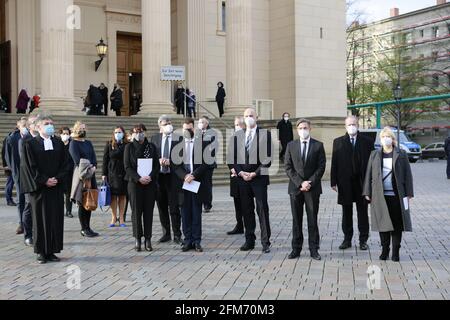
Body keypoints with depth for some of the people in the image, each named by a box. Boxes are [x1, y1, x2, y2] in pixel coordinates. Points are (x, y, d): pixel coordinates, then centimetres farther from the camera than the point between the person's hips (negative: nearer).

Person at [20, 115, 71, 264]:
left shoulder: (59, 143, 9)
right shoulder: (31, 144, -1)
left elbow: (65, 164, 6)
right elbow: (29, 166, -6)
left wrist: (57, 178, -9)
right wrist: (44, 181, -13)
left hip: (56, 188, 3)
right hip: (39, 189, -3)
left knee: (56, 219, 3)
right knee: (40, 219, 1)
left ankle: (52, 251, 10)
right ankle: (41, 252, 9)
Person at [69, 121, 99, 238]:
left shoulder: (88, 143, 18)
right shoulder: (73, 143, -2)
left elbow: (94, 158, 9)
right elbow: (77, 160, -11)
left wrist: (93, 167, -9)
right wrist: (88, 169, -14)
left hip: (91, 176, 6)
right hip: (81, 176, -6)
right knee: (82, 203, -3)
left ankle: (87, 228, 13)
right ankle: (84, 229, 3)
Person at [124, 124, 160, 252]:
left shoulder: (151, 147, 9)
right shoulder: (129, 147, 4)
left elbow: (157, 165, 6)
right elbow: (127, 166, -2)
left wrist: (150, 176, -11)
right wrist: (139, 178, -14)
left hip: (150, 183, 2)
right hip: (134, 183, -1)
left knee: (148, 211, 3)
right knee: (136, 211, 0)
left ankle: (148, 239, 9)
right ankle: (138, 240, 7)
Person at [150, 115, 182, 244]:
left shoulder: (178, 139, 0)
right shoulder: (155, 138, 9)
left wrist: (170, 161, -17)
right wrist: (158, 160, -11)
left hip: (173, 176, -3)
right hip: (159, 176, 3)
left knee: (174, 207, -3)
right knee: (162, 207, 10)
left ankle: (177, 235, 5)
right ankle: (166, 234, 22)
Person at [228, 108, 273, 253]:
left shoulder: (265, 134, -1)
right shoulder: (237, 136, 11)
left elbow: (268, 157, -6)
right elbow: (232, 157, 10)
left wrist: (254, 173, -11)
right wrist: (240, 172, -4)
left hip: (259, 177, -4)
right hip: (242, 177, 4)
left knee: (262, 210, -4)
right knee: (247, 210, 8)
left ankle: (265, 242, 0)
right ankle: (249, 240, 16)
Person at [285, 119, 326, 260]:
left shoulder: (318, 145, 4)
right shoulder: (291, 146, 7)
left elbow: (321, 167, -1)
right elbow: (288, 167, 2)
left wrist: (310, 182, -11)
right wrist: (300, 183, -9)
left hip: (313, 187, -1)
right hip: (295, 187, 1)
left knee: (313, 220, 2)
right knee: (296, 220, 6)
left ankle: (314, 249, 8)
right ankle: (296, 249, 12)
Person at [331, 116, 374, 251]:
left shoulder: (367, 142, 2)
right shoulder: (338, 142, 5)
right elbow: (334, 163, 3)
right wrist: (334, 182, -2)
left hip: (362, 182, -1)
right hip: (345, 183, 1)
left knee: (363, 212, 6)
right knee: (346, 212, 8)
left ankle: (363, 240, 14)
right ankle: (347, 239, 17)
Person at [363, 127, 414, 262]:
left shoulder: (401, 155, 4)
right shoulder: (374, 155, 9)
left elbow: (407, 175, 2)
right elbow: (369, 174, 8)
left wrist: (408, 193, -4)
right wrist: (367, 193, 3)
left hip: (397, 195, -1)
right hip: (380, 195, 1)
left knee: (397, 224, 1)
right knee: (383, 223, 4)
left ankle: (395, 252, 10)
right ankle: (385, 250, 15)